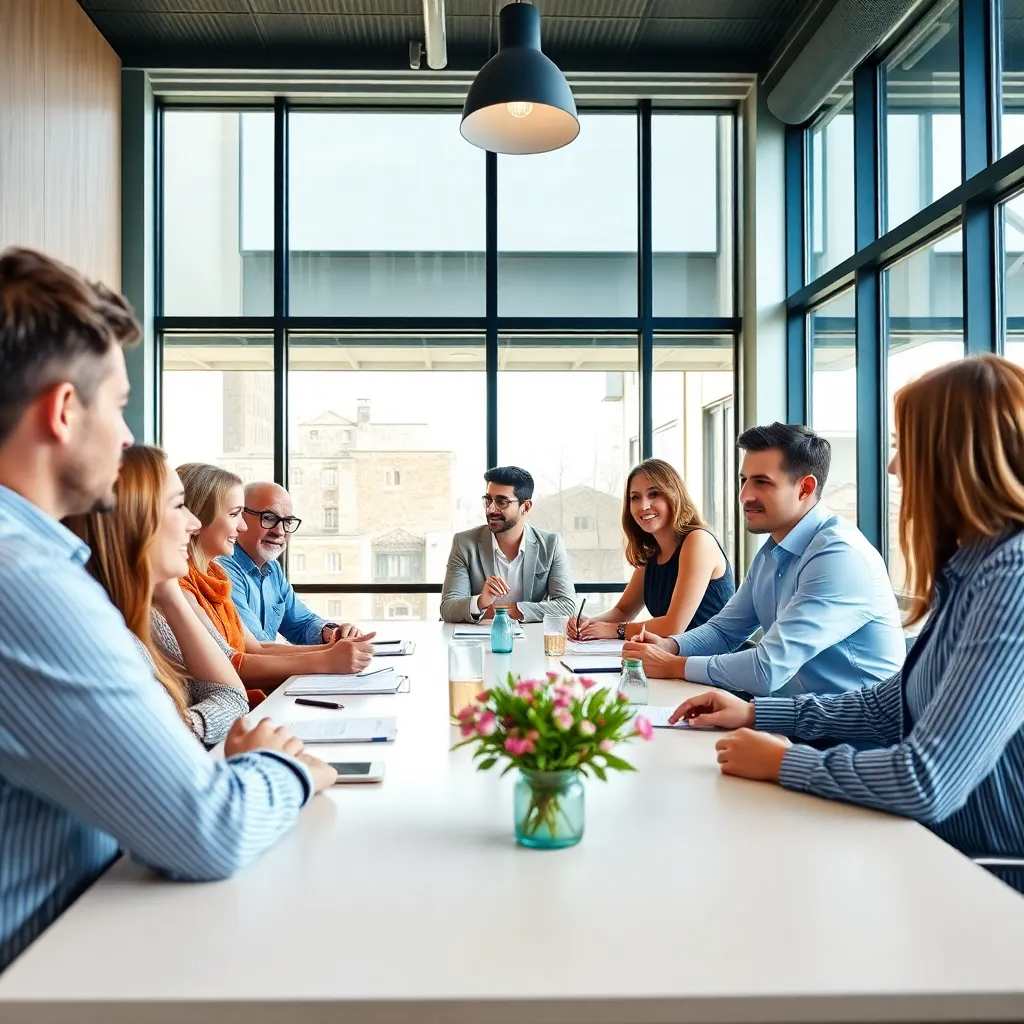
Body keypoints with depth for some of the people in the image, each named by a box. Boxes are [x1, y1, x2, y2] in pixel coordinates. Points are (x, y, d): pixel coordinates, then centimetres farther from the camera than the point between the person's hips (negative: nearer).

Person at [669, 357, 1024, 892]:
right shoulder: (971, 566, 5)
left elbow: (926, 783, -31)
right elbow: (895, 703, 13)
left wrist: (783, 762, -16)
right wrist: (756, 712, 7)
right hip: (951, 860, 7)